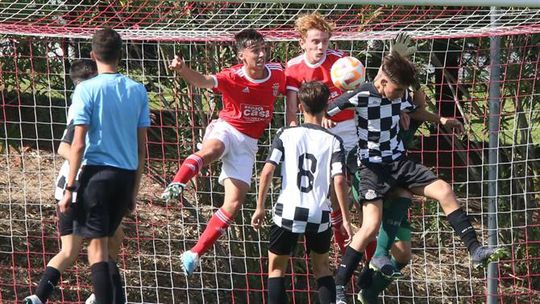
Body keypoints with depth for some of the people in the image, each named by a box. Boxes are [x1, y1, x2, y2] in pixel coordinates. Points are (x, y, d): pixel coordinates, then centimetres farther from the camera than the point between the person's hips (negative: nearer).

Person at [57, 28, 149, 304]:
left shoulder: (86, 89, -6)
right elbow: (142, 146, 10)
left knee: (97, 246, -3)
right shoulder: (137, 90, 7)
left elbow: (78, 144, -10)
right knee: (105, 243, 18)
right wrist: (134, 190, 17)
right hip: (126, 175, 5)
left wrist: (69, 188, -5)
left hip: (97, 171, -5)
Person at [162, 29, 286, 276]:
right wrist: (183, 70, -55)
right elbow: (204, 81, -35)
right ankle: (176, 184, -65)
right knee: (212, 149, -42)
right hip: (226, 129, -3)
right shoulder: (233, 77, -16)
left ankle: (194, 254, -3)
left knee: (234, 203, -7)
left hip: (248, 143, 4)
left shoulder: (277, 73, -4)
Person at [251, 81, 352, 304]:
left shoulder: (285, 134, 1)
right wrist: (346, 218, -2)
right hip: (319, 214, 1)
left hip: (288, 211, -1)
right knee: (322, 267, 21)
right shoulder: (333, 141, 0)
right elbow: (339, 180, -8)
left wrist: (260, 207, 3)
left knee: (276, 267, 13)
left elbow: (267, 171, -5)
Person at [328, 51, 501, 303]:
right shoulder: (360, 96, -19)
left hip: (399, 161, 6)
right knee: (371, 227, -19)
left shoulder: (400, 94, 1)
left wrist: (440, 120, 21)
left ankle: (475, 250, -1)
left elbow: (412, 111, 26)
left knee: (444, 190, -7)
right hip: (372, 167, -6)